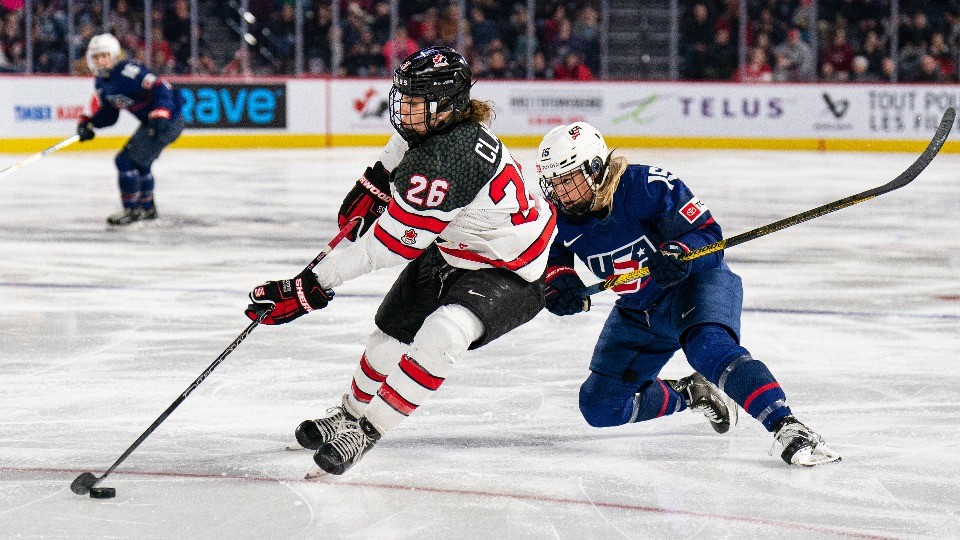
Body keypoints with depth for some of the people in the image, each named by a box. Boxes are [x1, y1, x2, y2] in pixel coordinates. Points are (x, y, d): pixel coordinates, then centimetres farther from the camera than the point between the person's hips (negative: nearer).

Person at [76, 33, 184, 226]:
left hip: (167, 121, -11)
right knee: (139, 163, 26)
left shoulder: (128, 71, -23)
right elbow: (108, 114, 15)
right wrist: (88, 123, -2)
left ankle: (131, 210, -3)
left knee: (126, 160, -13)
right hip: (150, 122, 11)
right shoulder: (102, 83, 8)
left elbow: (160, 89, -28)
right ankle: (147, 208, 43)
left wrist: (160, 116, -38)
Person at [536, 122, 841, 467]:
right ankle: (687, 395, 25)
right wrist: (561, 285, -20)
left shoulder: (647, 186, -26)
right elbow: (553, 257, 3)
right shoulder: (559, 218, -10)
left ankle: (787, 429, -43)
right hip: (637, 311, 7)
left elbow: (708, 234, -23)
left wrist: (677, 254, -44)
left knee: (709, 346, -39)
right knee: (600, 409, 3)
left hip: (697, 281, -7)